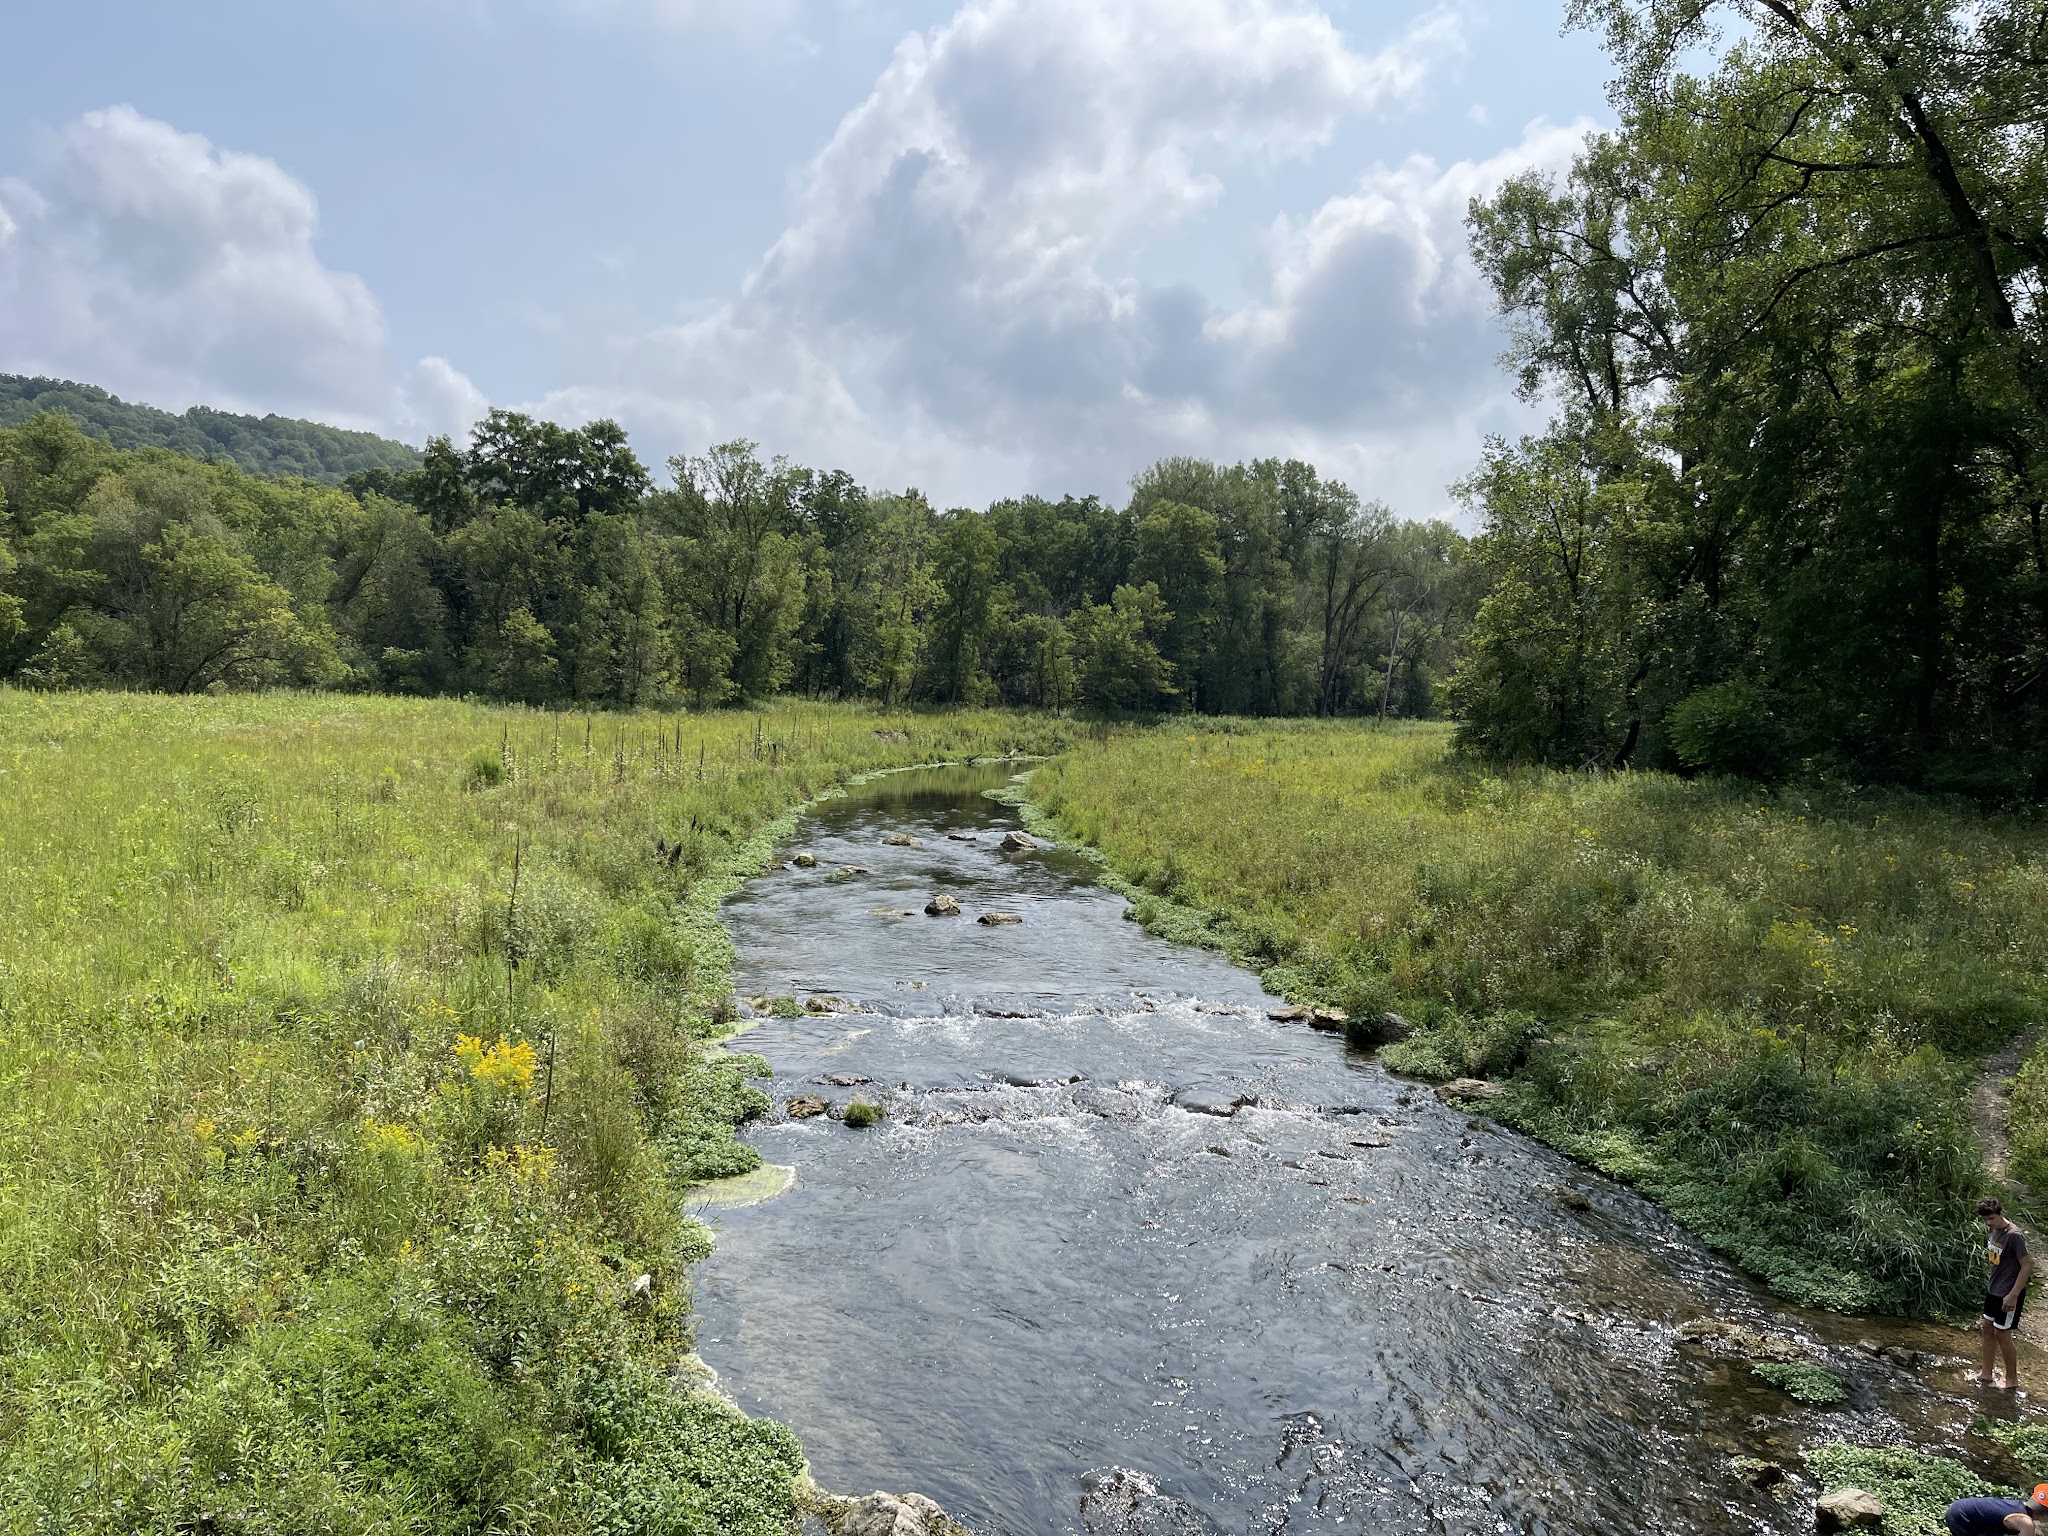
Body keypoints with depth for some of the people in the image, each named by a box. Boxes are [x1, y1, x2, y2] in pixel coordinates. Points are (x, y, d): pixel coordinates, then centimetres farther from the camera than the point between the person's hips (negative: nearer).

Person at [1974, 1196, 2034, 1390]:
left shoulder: (2014, 1236, -24)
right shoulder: (1991, 1230, 1)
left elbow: (2027, 1266, -21)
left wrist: (2013, 1295, -22)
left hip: (2008, 1293, -8)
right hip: (1993, 1290, 8)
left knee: (2001, 1334, 0)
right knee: (1987, 1328, 12)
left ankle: (2012, 1379, 17)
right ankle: (1985, 1374, 23)